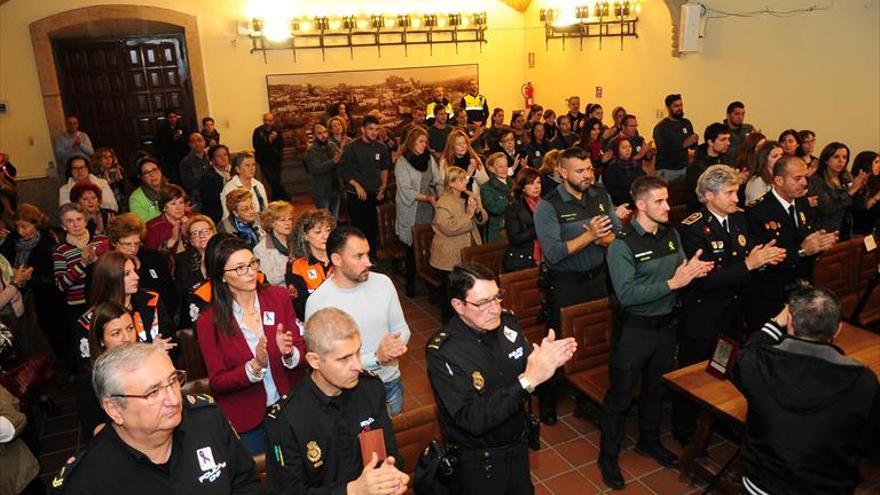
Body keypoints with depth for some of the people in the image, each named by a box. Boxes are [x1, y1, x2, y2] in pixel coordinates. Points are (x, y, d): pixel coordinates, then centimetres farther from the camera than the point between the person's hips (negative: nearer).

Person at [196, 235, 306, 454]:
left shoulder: (278, 296, -6)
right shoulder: (209, 321, -10)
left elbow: (301, 351, -2)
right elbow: (217, 383, -9)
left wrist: (289, 354, -24)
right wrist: (255, 367, -26)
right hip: (246, 421, -1)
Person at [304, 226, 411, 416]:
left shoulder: (383, 282, -9)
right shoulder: (317, 302, -22)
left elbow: (401, 327, 2)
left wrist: (398, 343, -21)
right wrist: (376, 358, -28)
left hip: (392, 382, 4)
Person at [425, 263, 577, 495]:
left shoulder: (507, 322, -11)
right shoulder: (442, 352, -26)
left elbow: (528, 369, -1)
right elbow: (473, 419, -31)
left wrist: (548, 360, -24)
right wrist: (527, 380, -38)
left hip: (518, 449, 5)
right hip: (476, 464, -5)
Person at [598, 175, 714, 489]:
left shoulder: (672, 234, 2)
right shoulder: (622, 245, -19)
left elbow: (679, 274, 10)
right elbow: (626, 294, -27)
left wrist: (694, 270, -13)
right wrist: (672, 283, -29)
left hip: (666, 324, 7)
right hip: (634, 330, -6)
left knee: (656, 389, 24)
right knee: (620, 395, 6)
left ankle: (649, 441, 46)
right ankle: (608, 457, 24)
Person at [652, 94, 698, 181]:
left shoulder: (686, 123, 10)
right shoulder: (661, 127, -7)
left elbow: (692, 146, 13)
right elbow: (663, 149, -16)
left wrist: (694, 141, -9)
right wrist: (683, 144, -24)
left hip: (684, 168, 5)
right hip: (666, 170, -5)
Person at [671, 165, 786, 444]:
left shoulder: (739, 219, 2)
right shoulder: (692, 228, -21)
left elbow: (746, 259, 9)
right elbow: (704, 279, -27)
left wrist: (763, 257, -13)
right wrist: (748, 264, -28)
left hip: (732, 311, 7)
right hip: (701, 315, -7)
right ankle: (684, 434, 28)